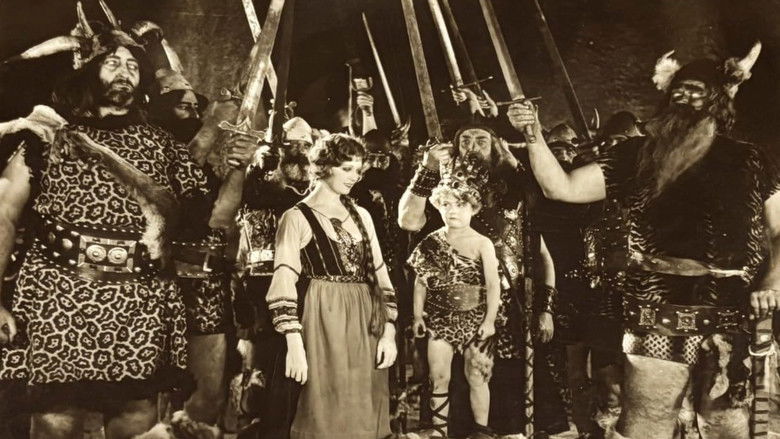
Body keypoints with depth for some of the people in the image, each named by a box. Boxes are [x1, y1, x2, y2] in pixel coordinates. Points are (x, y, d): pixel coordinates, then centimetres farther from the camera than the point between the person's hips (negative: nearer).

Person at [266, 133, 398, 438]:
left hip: (366, 322, 5)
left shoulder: (361, 216, 13)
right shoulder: (297, 217, -4)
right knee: (325, 414, 2)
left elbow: (380, 275, 11)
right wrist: (294, 344, -18)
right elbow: (283, 284, -10)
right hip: (323, 321, -5)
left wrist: (389, 331, 2)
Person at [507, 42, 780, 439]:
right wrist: (534, 135, -8)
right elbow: (562, 188, 3)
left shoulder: (748, 162, 8)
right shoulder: (636, 156, 8)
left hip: (732, 320, 1)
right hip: (658, 320, 0)